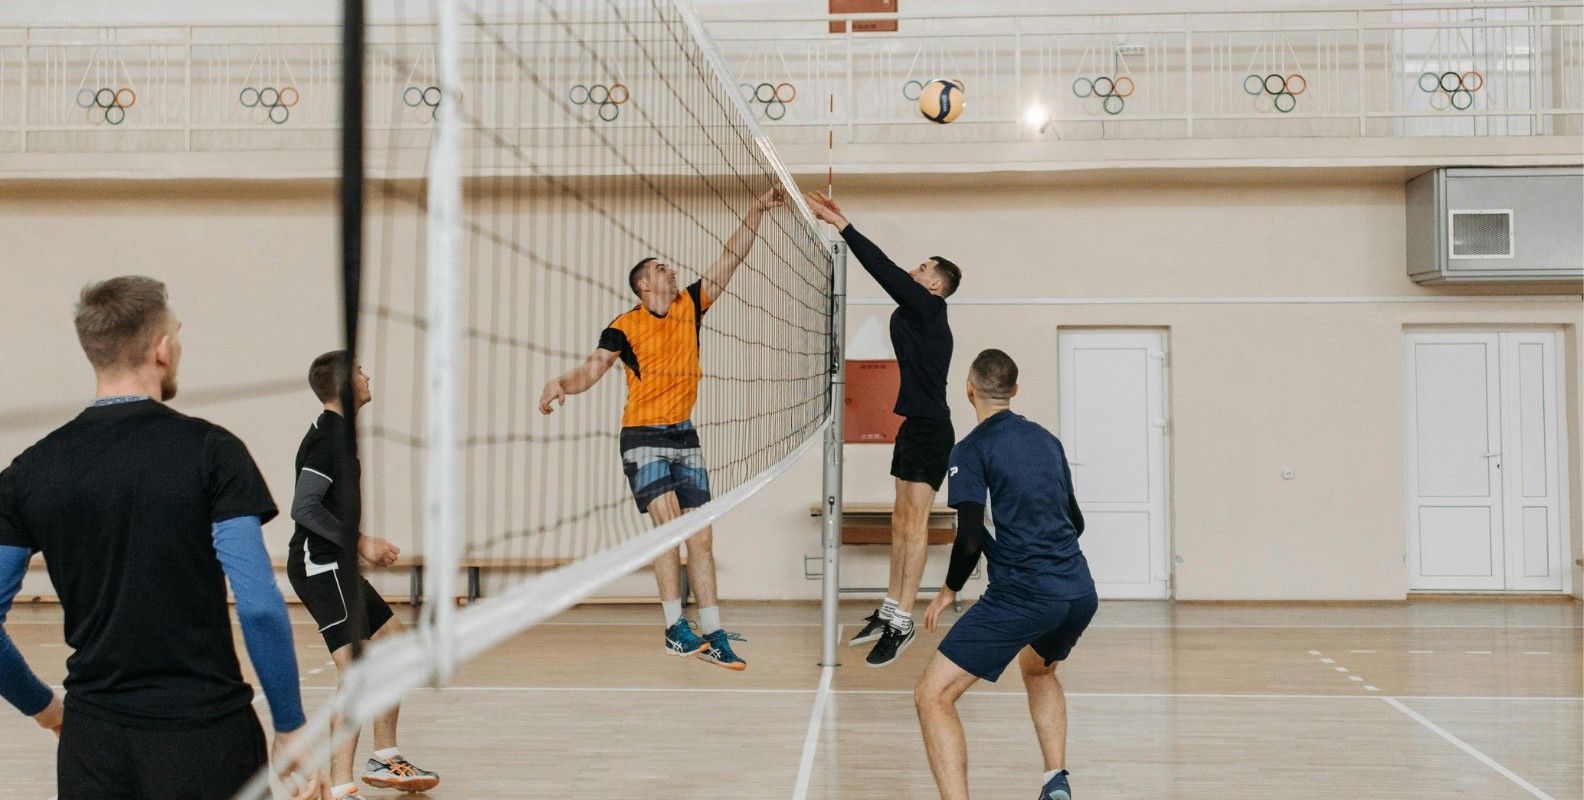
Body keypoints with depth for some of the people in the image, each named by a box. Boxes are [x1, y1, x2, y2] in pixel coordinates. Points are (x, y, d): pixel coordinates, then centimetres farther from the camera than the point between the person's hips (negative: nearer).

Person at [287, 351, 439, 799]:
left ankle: (383, 759, 28)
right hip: (319, 566, -11)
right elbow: (303, 508, -23)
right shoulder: (327, 437, -15)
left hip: (336, 566, 11)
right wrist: (360, 542, -20)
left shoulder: (340, 434, 16)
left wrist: (369, 546, 17)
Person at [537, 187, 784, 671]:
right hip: (643, 436, -5)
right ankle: (675, 628, -9)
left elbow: (731, 258, 5)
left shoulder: (691, 305, 6)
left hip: (685, 436, 5)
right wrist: (561, 385, -33)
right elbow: (593, 369, -13)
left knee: (701, 537, 3)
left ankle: (712, 635, 8)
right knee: (668, 522, -18)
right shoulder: (625, 326, -6)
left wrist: (757, 212, -1)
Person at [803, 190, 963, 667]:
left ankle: (902, 623, -7)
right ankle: (890, 610, 18)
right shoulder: (921, 314, 14)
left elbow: (885, 270, -17)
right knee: (901, 520, 11)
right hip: (917, 426, 10)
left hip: (929, 428, -10)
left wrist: (842, 225, -17)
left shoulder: (929, 307, -10)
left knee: (914, 521, -9)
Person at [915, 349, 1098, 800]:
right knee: (1038, 668, 37)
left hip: (1021, 596, -7)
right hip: (1080, 593, 7)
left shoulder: (971, 450, -5)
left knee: (933, 696, -3)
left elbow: (971, 538, -14)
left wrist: (950, 590, 3)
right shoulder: (1047, 440, 14)